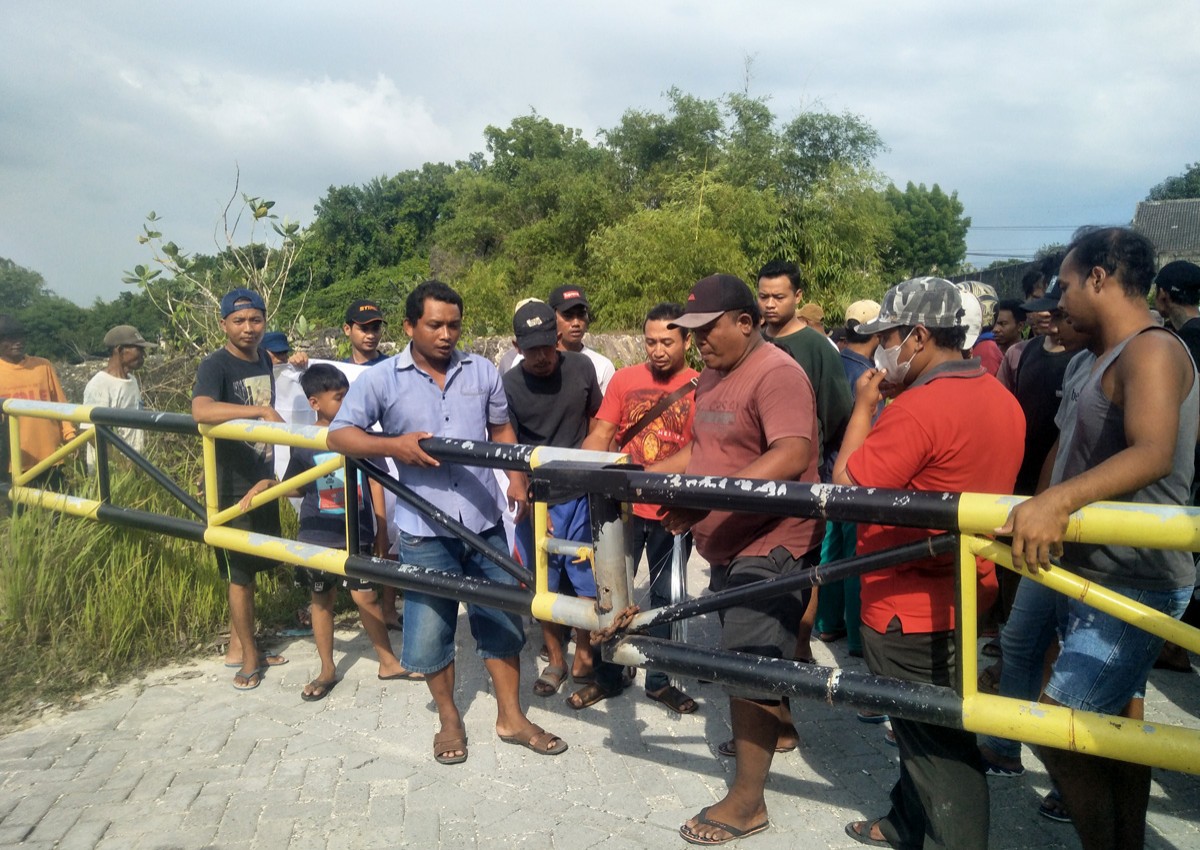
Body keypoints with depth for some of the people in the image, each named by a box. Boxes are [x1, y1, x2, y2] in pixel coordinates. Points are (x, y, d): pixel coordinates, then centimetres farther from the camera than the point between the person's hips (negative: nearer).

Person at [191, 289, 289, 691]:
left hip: (262, 479, 7)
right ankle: (249, 657, 15)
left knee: (250, 568, 16)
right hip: (232, 484, -7)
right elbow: (201, 410, -36)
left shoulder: (263, 359, 7)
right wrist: (262, 410, -40)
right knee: (240, 572, 2)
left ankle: (237, 646, 30)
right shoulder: (215, 365, -16)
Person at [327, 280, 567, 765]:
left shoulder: (482, 372, 4)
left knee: (502, 620, 10)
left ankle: (510, 717, 28)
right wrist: (392, 445, -21)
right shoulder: (381, 380, -4)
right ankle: (449, 719, 31)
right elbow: (339, 435, -4)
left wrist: (517, 477, 2)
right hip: (424, 529, -2)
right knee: (431, 627, 8)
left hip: (484, 521, 2)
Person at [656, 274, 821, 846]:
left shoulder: (777, 374, -18)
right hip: (730, 545, 9)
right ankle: (778, 727, 48)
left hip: (770, 547, -9)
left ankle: (746, 801, 8)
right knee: (758, 660, 24)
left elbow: (792, 458, -31)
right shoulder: (712, 376, 11)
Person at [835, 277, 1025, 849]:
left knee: (936, 745, 5)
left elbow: (846, 487, -20)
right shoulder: (1002, 400, 5)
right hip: (964, 594, 10)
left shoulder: (920, 406, -25)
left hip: (909, 608, -10)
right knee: (928, 729, 24)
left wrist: (864, 406, -12)